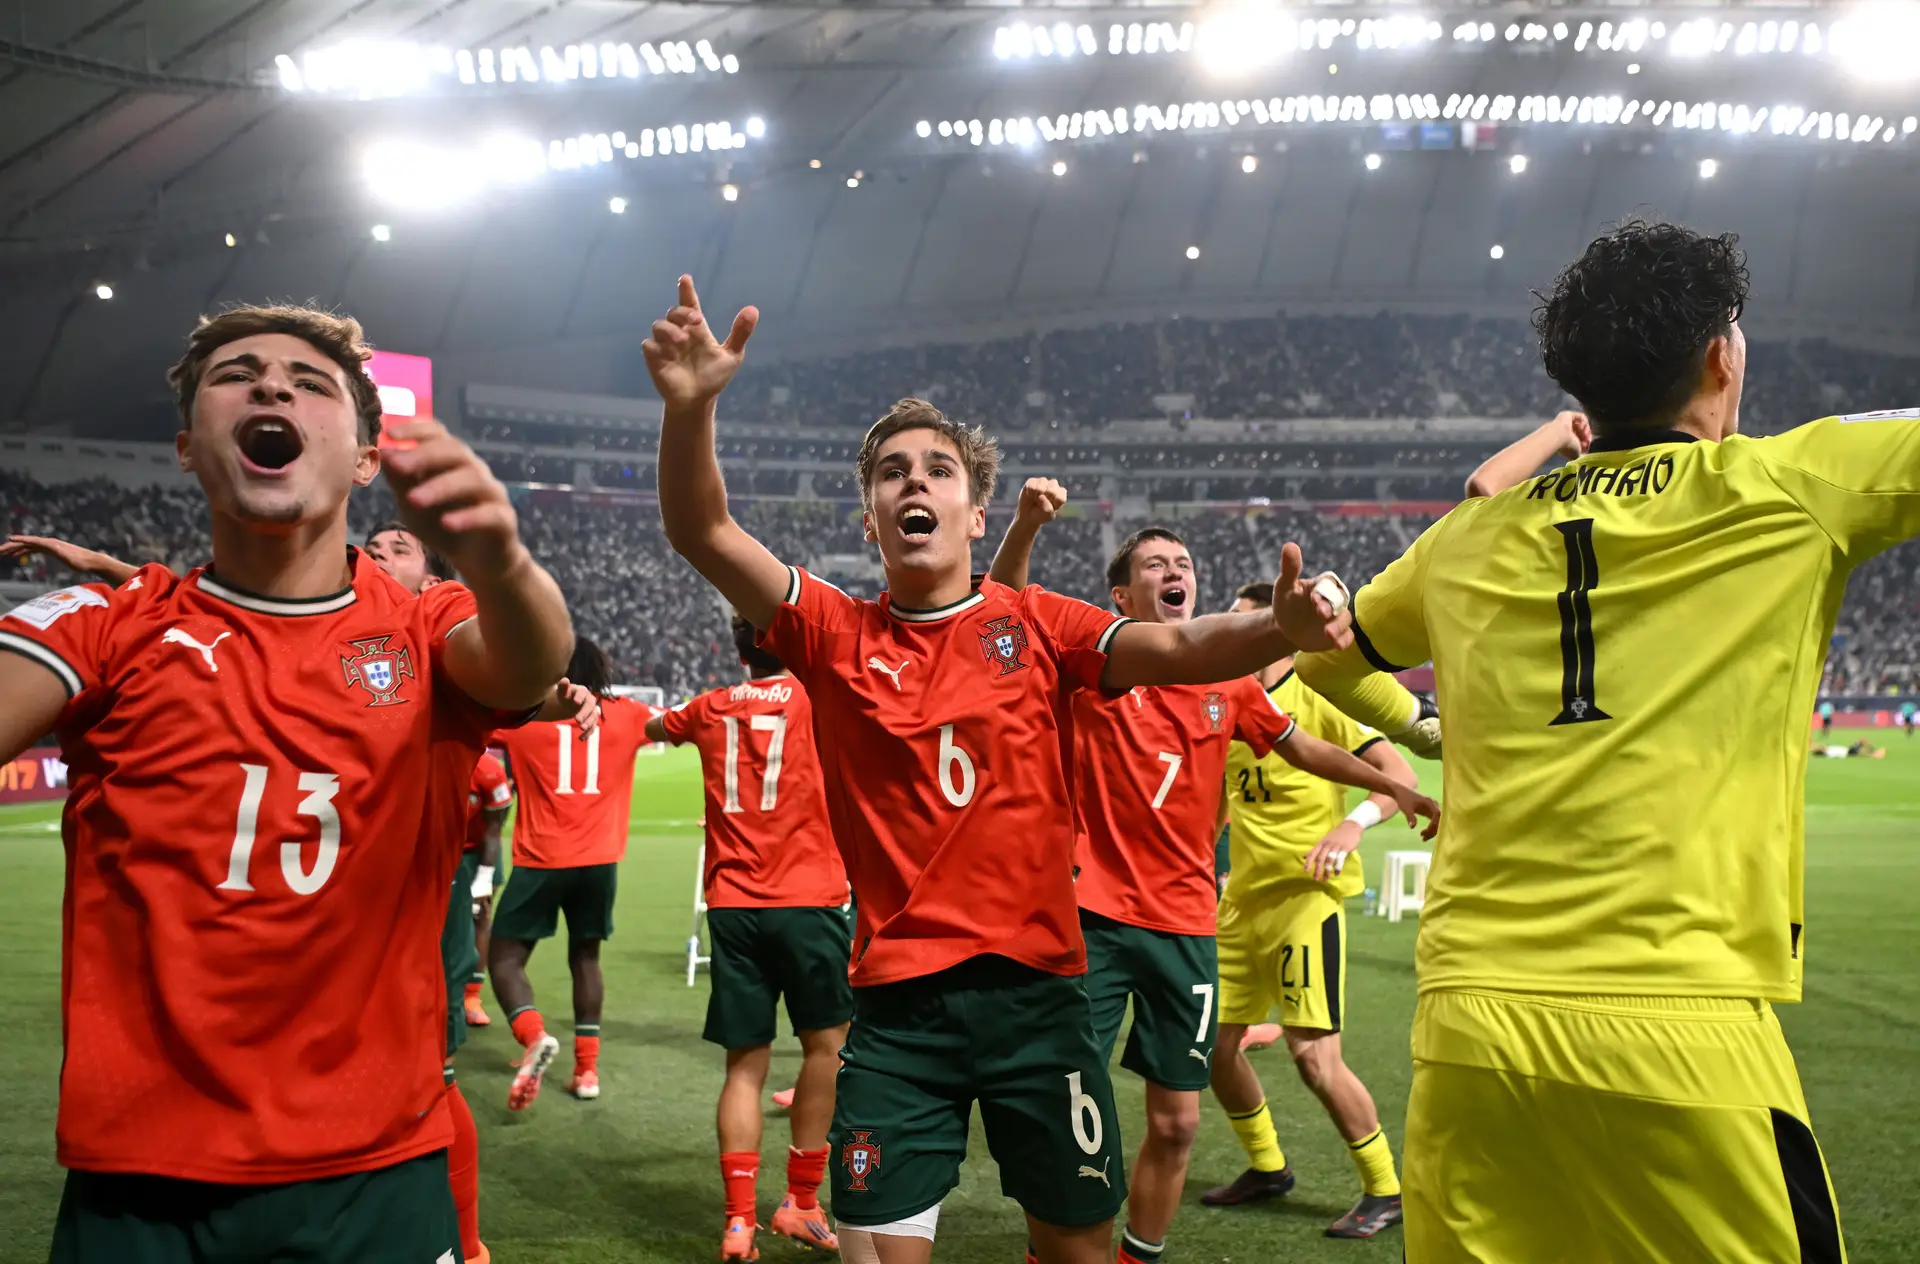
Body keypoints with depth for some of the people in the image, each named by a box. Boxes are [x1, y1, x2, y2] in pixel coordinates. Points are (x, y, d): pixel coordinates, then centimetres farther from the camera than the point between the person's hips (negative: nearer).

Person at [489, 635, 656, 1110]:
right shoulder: (624, 715, 6)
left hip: (543, 860, -3)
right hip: (600, 860, 3)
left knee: (504, 958, 5)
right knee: (585, 956, 18)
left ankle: (536, 1037, -20)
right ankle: (587, 1067, 16)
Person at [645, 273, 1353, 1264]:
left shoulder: (1037, 625, 2)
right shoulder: (836, 635, 1)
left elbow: (1173, 649, -13)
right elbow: (700, 531, -9)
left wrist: (1277, 629, -34)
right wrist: (689, 407, -27)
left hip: (1036, 984, 1)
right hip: (898, 998, 0)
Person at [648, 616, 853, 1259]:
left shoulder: (710, 708, 10)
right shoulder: (814, 696, -1)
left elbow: (653, 726, 28)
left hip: (732, 904, 3)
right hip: (808, 899, -3)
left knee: (746, 1062, 8)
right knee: (826, 1042, 10)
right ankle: (801, 1202, 12)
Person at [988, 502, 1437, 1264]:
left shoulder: (1227, 680, 6)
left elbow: (1302, 749, 19)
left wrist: (1398, 789, 18)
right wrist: (1026, 524, -32)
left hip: (1186, 922, 3)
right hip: (1096, 915, -3)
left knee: (1176, 1123, 9)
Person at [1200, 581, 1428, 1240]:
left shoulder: (1316, 700, -8)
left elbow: (1401, 776, -14)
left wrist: (1350, 825, -30)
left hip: (1307, 896, -7)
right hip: (1242, 900, 7)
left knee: (1313, 1055, -11)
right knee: (1215, 1045, 9)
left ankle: (1385, 1190, 8)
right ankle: (1266, 1167, 31)